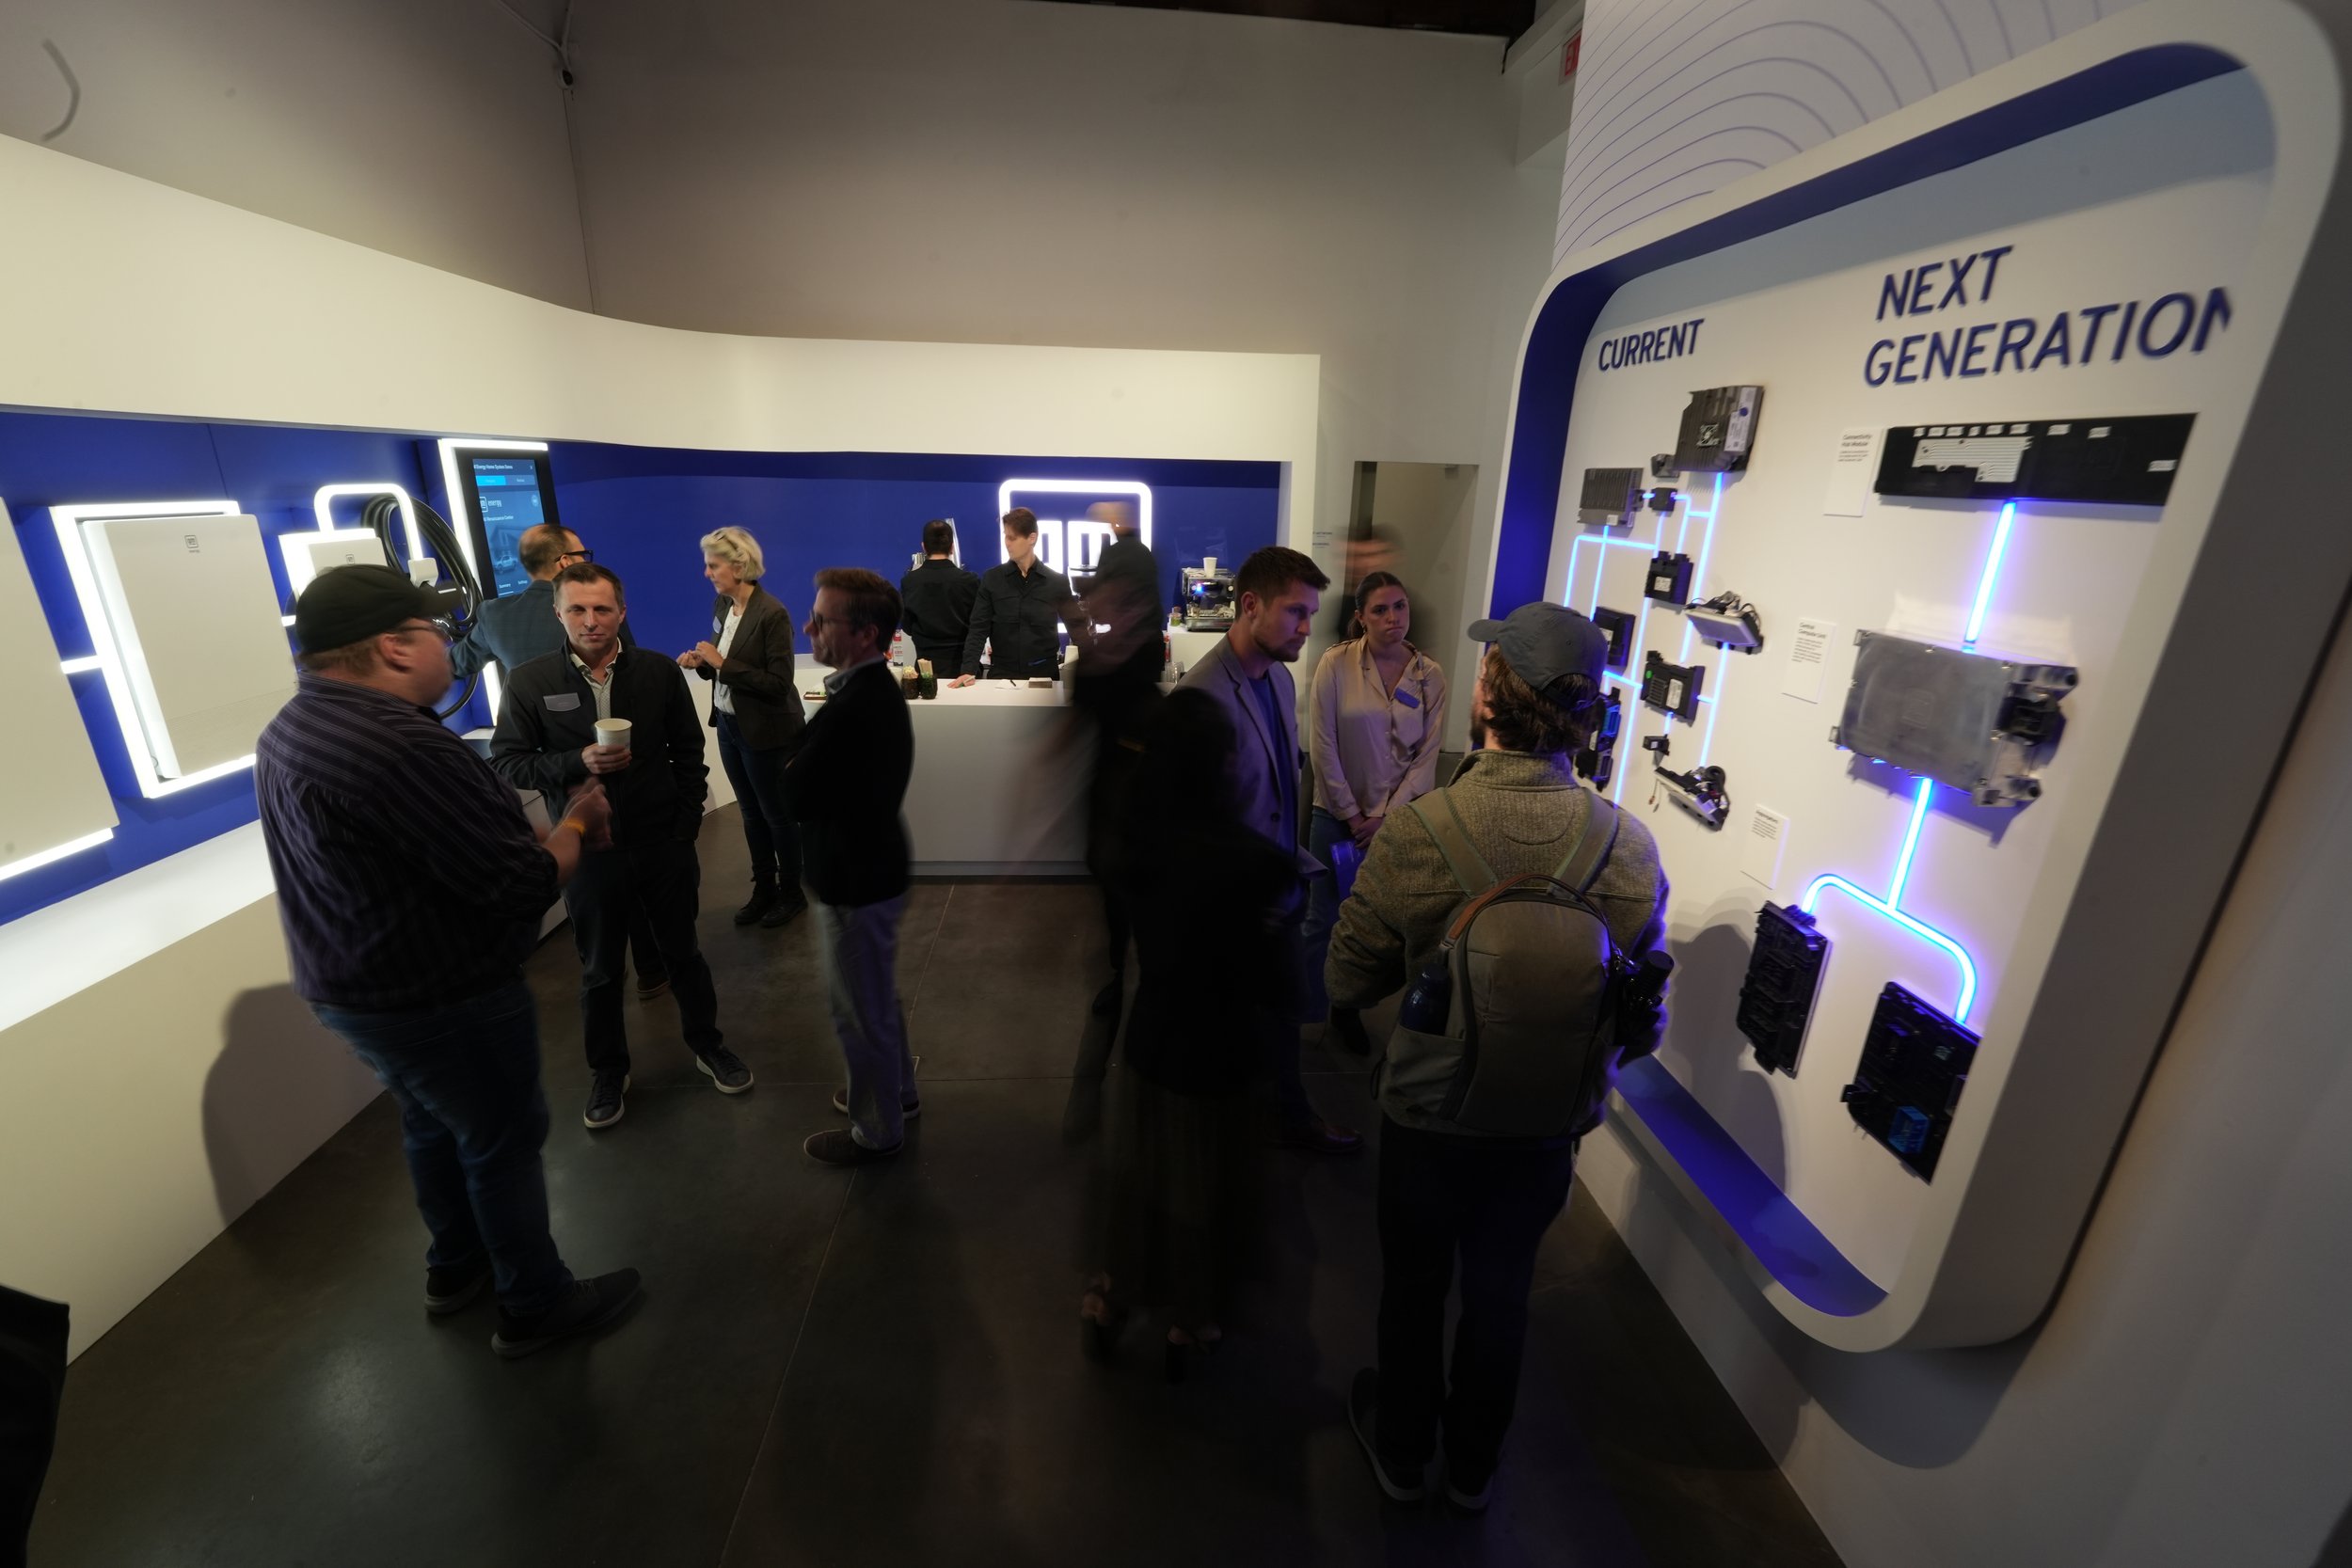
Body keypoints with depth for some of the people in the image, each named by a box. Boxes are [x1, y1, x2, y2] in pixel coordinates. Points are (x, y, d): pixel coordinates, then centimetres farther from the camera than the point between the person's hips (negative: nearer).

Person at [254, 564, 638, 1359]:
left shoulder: (288, 730, 2)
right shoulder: (400, 744, -31)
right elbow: (524, 884, -28)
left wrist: (542, 825, 6)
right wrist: (578, 823, -10)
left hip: (349, 985, 9)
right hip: (438, 996, -9)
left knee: (435, 1125, 26)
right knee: (505, 1140, 9)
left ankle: (455, 1267, 46)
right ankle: (535, 1306, 27)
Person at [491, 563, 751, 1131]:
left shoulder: (661, 672, -4)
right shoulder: (530, 682, -6)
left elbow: (688, 753, 2)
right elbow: (506, 764, -3)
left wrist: (686, 826, -2)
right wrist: (578, 763, -21)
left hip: (664, 845, 1)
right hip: (589, 851, 0)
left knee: (683, 951, 16)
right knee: (600, 970, 15)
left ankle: (707, 1043, 36)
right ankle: (608, 1072, 34)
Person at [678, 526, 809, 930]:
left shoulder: (772, 613, -20)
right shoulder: (722, 604, 3)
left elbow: (778, 684, -22)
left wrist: (722, 663, -24)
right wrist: (701, 661, -5)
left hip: (766, 732, -7)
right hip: (729, 725, 8)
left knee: (777, 814, 8)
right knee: (752, 813, 18)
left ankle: (792, 894, 25)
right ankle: (764, 889, 32)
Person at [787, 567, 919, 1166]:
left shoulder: (852, 710, -30)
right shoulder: (874, 689, 3)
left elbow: (795, 796, -23)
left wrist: (794, 766, -5)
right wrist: (805, 767, -9)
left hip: (856, 882, -10)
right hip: (872, 868, 10)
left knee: (860, 1009, 9)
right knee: (876, 997, 25)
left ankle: (877, 1130, 29)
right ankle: (895, 1091, 45)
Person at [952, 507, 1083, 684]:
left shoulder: (1057, 582, 1)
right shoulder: (991, 579, 3)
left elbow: (1077, 626, 4)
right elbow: (979, 629, -1)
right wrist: (969, 670, -14)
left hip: (1045, 673, 0)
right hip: (1001, 674, 0)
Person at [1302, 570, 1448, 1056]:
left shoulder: (1431, 676, -2)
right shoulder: (1336, 663, -10)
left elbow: (1427, 755, -1)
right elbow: (1323, 745, -10)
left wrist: (1385, 817, -7)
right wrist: (1351, 815, -8)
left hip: (1396, 818, 2)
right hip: (1338, 814, -2)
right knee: (1323, 920, 6)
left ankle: (1347, 1010, 33)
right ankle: (1304, 1015, 26)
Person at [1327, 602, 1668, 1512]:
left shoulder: (1414, 834, -28)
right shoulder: (1632, 848, -19)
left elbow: (1348, 982, -15)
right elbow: (1640, 1020, -6)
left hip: (1427, 1119, -2)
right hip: (1549, 1129, 3)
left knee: (1415, 1288, 24)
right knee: (1500, 1295, 26)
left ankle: (1401, 1451, 51)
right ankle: (1472, 1467, 52)